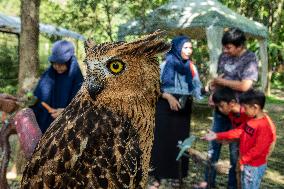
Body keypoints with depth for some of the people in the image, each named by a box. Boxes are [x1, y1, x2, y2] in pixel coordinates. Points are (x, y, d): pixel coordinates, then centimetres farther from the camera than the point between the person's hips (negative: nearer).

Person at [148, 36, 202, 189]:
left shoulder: (191, 67, 7)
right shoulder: (166, 64, -7)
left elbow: (196, 89, 5)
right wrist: (169, 97, -18)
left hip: (183, 110, 4)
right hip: (165, 109, -4)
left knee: (179, 141, 9)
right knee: (162, 140, 0)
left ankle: (174, 174, 23)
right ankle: (156, 175, 13)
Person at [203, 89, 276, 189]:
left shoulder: (265, 126, -27)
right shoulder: (251, 119, 2)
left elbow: (258, 149, -25)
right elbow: (238, 131, 3)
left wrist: (242, 160, -17)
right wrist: (217, 136, -1)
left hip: (255, 166, -8)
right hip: (246, 162, 8)